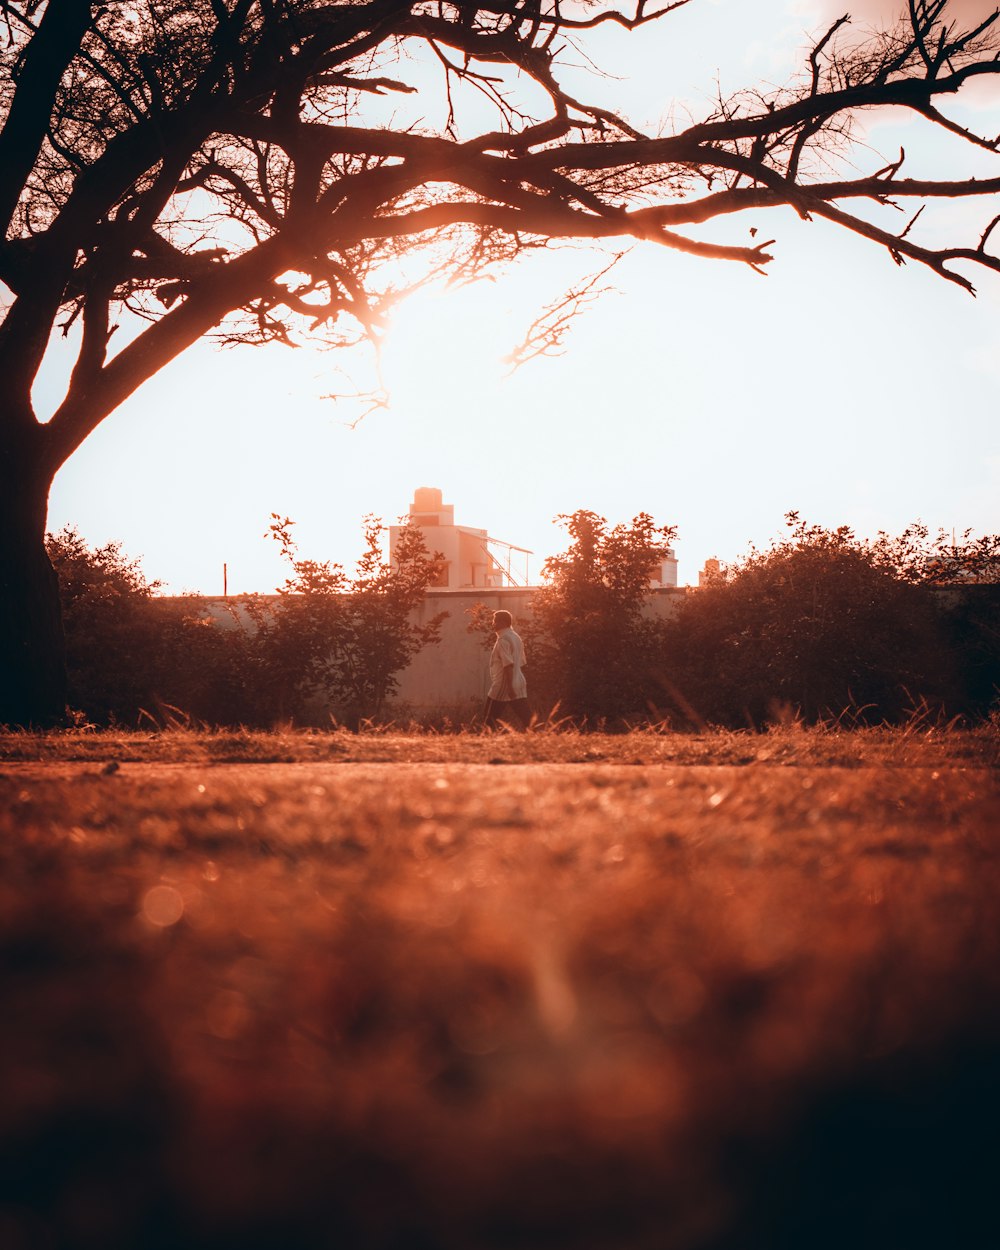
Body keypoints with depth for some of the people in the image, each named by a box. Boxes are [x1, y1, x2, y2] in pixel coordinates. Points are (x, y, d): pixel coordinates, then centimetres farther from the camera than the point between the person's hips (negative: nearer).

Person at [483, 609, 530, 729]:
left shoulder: (503, 640, -13)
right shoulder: (516, 638, 13)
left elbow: (508, 665, -21)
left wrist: (510, 687, -24)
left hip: (502, 688, -8)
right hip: (519, 687, 8)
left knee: (489, 721, 3)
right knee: (525, 720, 2)